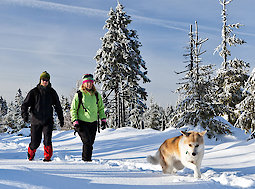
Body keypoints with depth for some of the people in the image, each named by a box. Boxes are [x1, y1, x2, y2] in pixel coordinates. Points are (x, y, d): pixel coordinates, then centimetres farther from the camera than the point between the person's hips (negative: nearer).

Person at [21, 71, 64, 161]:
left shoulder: (52, 92, 6)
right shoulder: (34, 92, -1)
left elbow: (58, 106, 15)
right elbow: (25, 104, -3)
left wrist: (61, 118, 16)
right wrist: (24, 114, -21)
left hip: (48, 121, 1)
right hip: (36, 121, -1)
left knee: (47, 139, -17)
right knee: (35, 141, 5)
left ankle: (48, 157, -3)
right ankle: (30, 155, 32)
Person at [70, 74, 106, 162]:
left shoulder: (96, 95, 8)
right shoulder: (79, 95, -4)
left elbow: (101, 108, 18)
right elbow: (73, 109, 0)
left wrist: (103, 118, 8)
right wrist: (75, 121, -9)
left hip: (93, 123, 4)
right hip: (82, 123, -4)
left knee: (90, 142, 6)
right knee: (87, 141, -15)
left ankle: (88, 158, 18)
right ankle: (86, 159, -7)